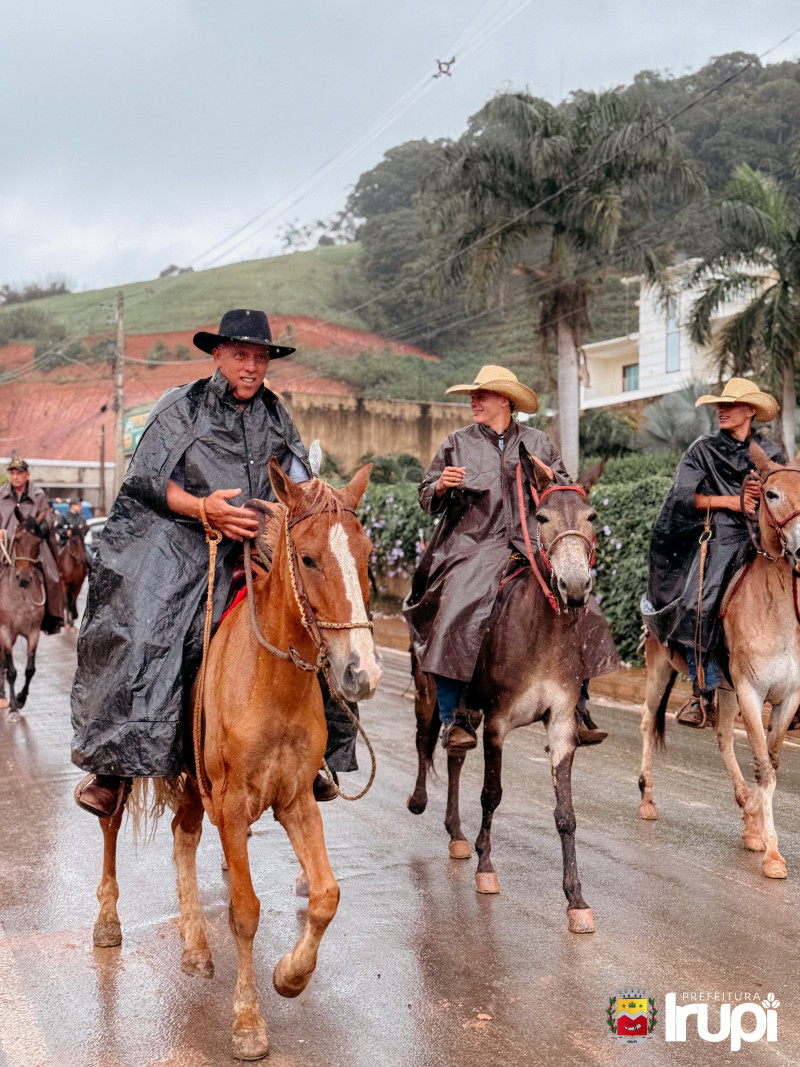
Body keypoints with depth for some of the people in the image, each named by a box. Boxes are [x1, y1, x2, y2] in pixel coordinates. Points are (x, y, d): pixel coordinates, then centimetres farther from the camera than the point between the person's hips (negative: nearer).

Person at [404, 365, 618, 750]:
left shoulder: (539, 443, 13)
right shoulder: (458, 443, 10)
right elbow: (428, 500, 11)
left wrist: (553, 480, -7)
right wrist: (441, 487, -12)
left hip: (532, 549, 2)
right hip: (472, 548, -1)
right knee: (455, 619, -25)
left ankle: (578, 713, 2)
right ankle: (453, 718, -14)